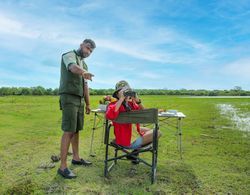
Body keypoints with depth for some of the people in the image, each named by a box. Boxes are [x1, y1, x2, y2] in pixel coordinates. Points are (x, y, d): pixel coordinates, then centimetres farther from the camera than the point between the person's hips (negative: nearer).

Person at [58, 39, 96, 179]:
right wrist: (84, 73, -52)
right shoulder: (69, 55, -4)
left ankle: (76, 158, 23)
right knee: (69, 131, -12)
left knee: (77, 130, 12)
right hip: (69, 98, -8)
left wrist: (88, 104, 16)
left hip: (79, 100, 8)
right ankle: (63, 167, -6)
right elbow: (73, 68, -30)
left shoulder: (84, 65, 21)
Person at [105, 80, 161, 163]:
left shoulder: (131, 104, 0)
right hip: (127, 142, -8)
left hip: (132, 131, 8)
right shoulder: (114, 105, -21)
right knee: (157, 133, 0)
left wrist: (138, 101, -15)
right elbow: (110, 116, -43)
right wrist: (121, 99, -36)